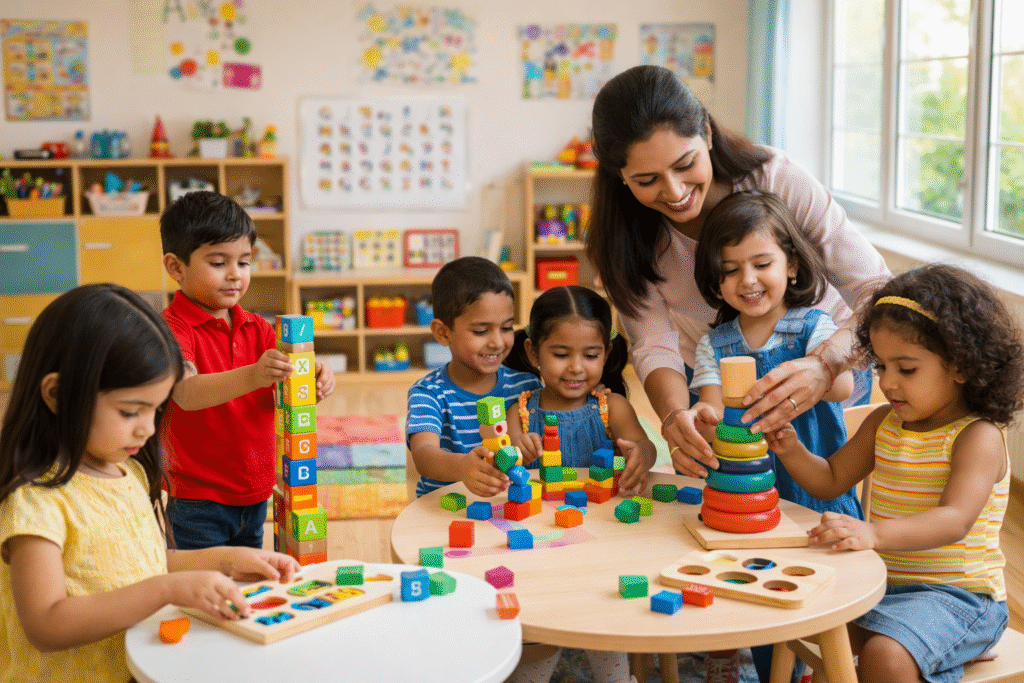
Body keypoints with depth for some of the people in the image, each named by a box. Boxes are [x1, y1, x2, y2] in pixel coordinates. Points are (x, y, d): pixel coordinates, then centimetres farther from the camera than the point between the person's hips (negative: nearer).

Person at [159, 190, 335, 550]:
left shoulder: (257, 329, 9)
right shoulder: (171, 329, -13)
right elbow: (187, 393, -30)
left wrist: (315, 383, -25)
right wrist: (251, 376, -47)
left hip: (254, 497, 6)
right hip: (196, 503, -6)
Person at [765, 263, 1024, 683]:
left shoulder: (978, 437, -14)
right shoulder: (884, 424, 9)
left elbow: (955, 521, -29)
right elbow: (831, 481, 17)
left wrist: (873, 533, -45)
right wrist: (792, 451, -4)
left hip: (955, 594, -7)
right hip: (881, 582, 7)